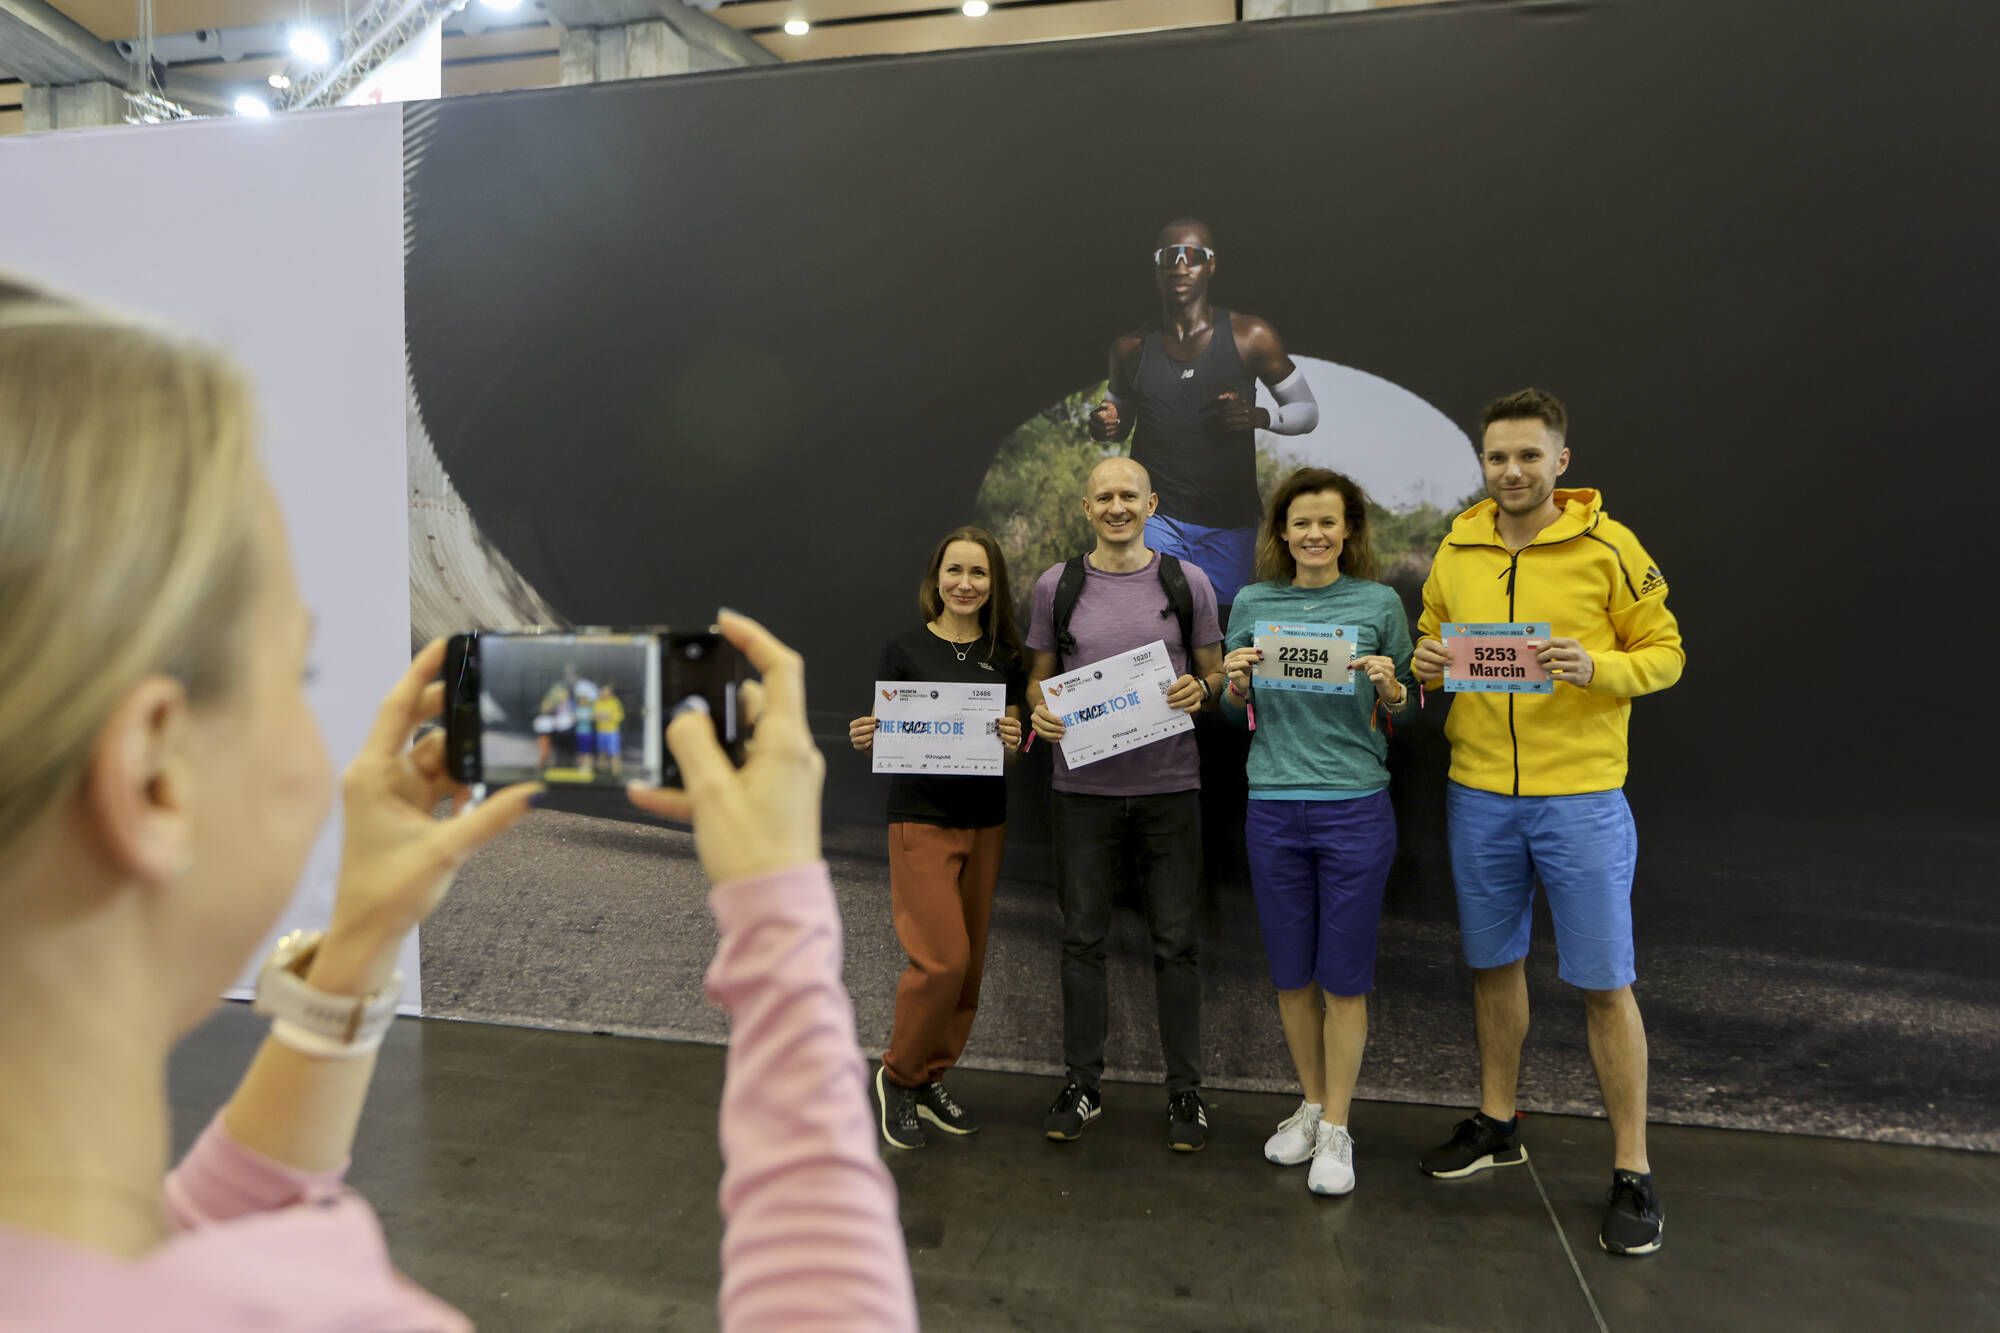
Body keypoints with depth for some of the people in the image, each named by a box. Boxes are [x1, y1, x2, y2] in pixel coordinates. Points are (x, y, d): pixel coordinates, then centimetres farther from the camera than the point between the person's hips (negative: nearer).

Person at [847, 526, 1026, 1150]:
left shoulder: (1004, 656, 6)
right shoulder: (905, 650, -4)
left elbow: (1012, 740, 8)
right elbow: (884, 737, -2)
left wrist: (1013, 741, -14)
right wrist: (863, 740, -24)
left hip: (985, 822, 5)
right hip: (922, 820, -4)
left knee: (969, 963, 9)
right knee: (943, 957, -11)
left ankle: (931, 1080, 27)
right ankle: (899, 1076, 12)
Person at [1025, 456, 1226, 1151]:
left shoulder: (1187, 582, 4)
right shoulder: (1056, 586, 5)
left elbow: (1214, 673, 9)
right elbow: (1039, 676, 11)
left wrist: (1199, 690, -13)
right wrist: (1040, 710, -11)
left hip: (1169, 786, 0)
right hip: (1084, 786, 1)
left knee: (1176, 941, 7)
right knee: (1083, 939, 9)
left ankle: (1185, 1089, 22)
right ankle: (1082, 1084, 24)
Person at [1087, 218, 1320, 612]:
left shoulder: (1250, 336, -2)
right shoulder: (1132, 346, 4)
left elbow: (1307, 411, 6)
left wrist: (1258, 416, -15)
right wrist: (1104, 425, -6)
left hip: (1230, 522, 0)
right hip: (1156, 516, 0)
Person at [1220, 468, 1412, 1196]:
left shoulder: (1379, 603, 0)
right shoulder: (1253, 603, 5)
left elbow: (1402, 718, 5)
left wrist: (1390, 689, -15)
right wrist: (1235, 684, -10)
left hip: (1355, 807, -2)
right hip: (1273, 808, 2)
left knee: (1344, 976, 5)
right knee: (1291, 973, 12)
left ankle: (1335, 1129, 21)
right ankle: (1312, 1103, 33)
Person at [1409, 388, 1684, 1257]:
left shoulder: (1608, 547, -6)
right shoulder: (1457, 550, 5)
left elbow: (1664, 651, -2)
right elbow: (1430, 639, 16)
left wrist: (1596, 667, -21)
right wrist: (1425, 661, -7)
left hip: (1579, 795, -4)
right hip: (1478, 794, 4)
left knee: (1604, 982, 4)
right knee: (1494, 963, 16)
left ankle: (1633, 1172, 20)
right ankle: (1497, 1123, 35)